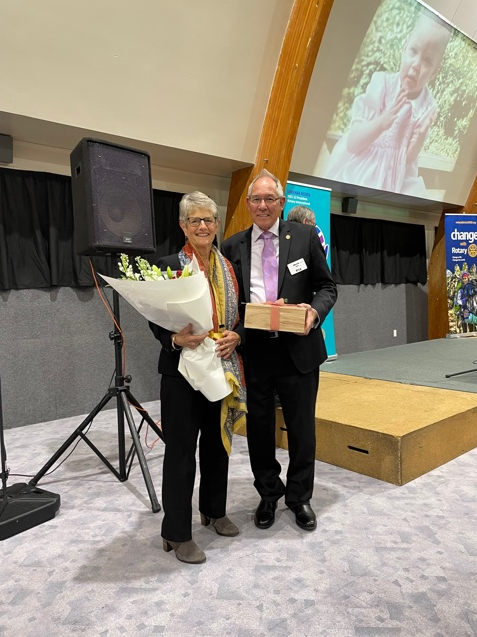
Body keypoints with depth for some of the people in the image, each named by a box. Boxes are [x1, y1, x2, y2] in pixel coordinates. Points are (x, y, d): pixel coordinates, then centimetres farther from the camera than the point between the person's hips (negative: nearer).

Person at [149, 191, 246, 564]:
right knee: (181, 449, 3)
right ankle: (177, 533, 19)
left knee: (218, 440, 17)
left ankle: (214, 510, 38)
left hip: (223, 368, 5)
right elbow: (156, 321, -6)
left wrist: (237, 335, -9)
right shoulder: (169, 266, -6)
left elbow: (242, 314, 11)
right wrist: (175, 339, -26)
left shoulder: (229, 267, 8)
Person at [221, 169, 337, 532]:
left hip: (298, 349, -1)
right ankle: (269, 494, 36)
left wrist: (315, 311, -16)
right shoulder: (233, 246, 6)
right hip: (253, 351, 1)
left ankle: (300, 496, 35)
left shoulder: (305, 237, 2)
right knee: (259, 427, 13)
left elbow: (327, 287, 4)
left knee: (302, 427, 12)